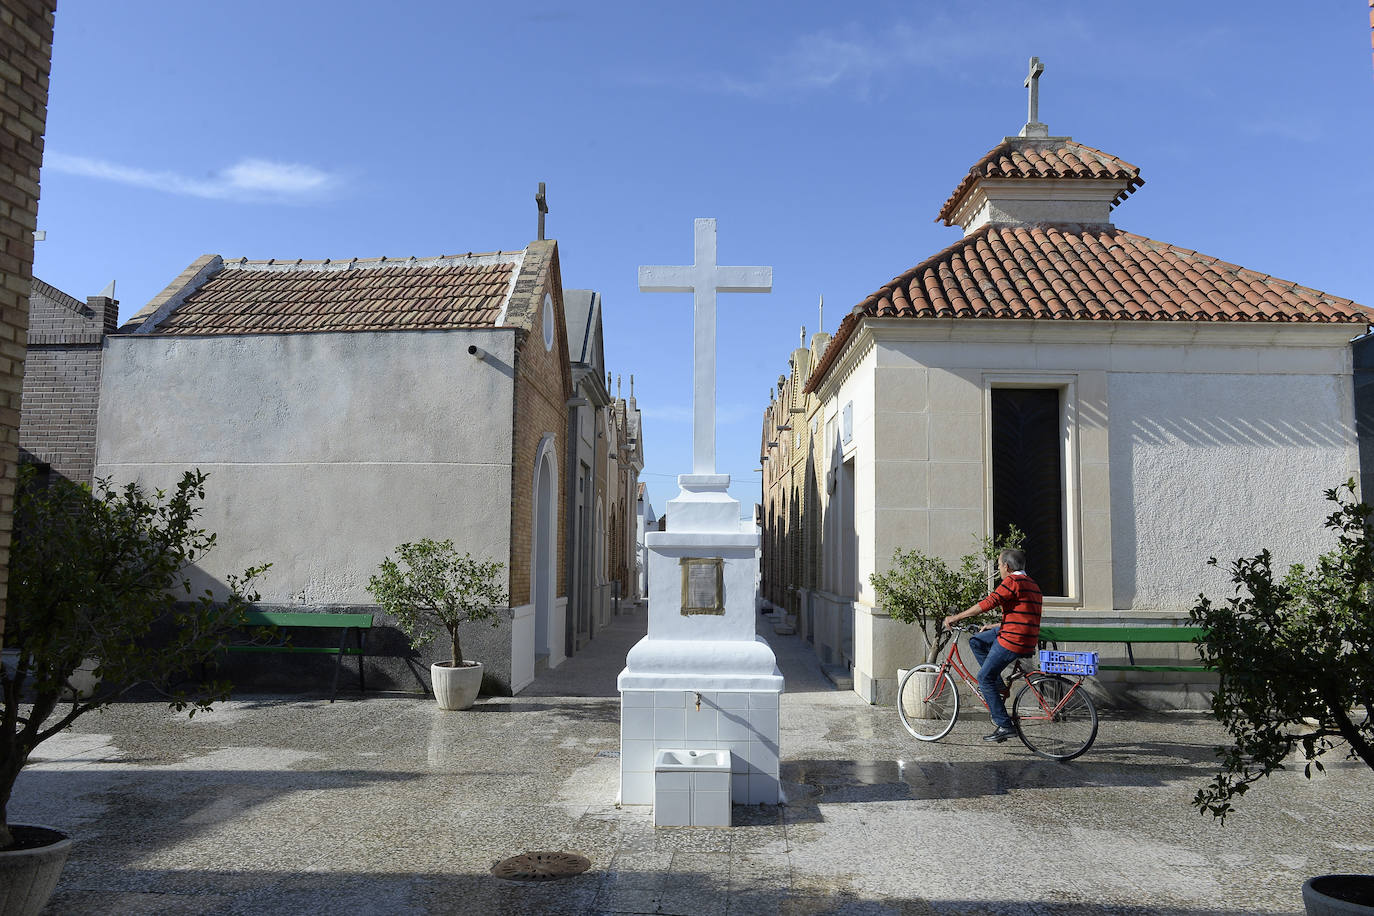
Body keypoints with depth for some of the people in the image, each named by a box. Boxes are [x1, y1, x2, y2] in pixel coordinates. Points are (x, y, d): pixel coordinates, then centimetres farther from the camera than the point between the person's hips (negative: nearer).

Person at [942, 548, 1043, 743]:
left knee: (984, 678, 0)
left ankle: (1004, 726, -1)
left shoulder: (1013, 581, -12)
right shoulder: (1031, 584, 19)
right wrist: (993, 627, 30)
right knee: (976, 641, 19)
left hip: (1012, 641, -10)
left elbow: (987, 604, -17)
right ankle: (999, 687, 16)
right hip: (1027, 639, 10)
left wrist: (956, 617, -10)